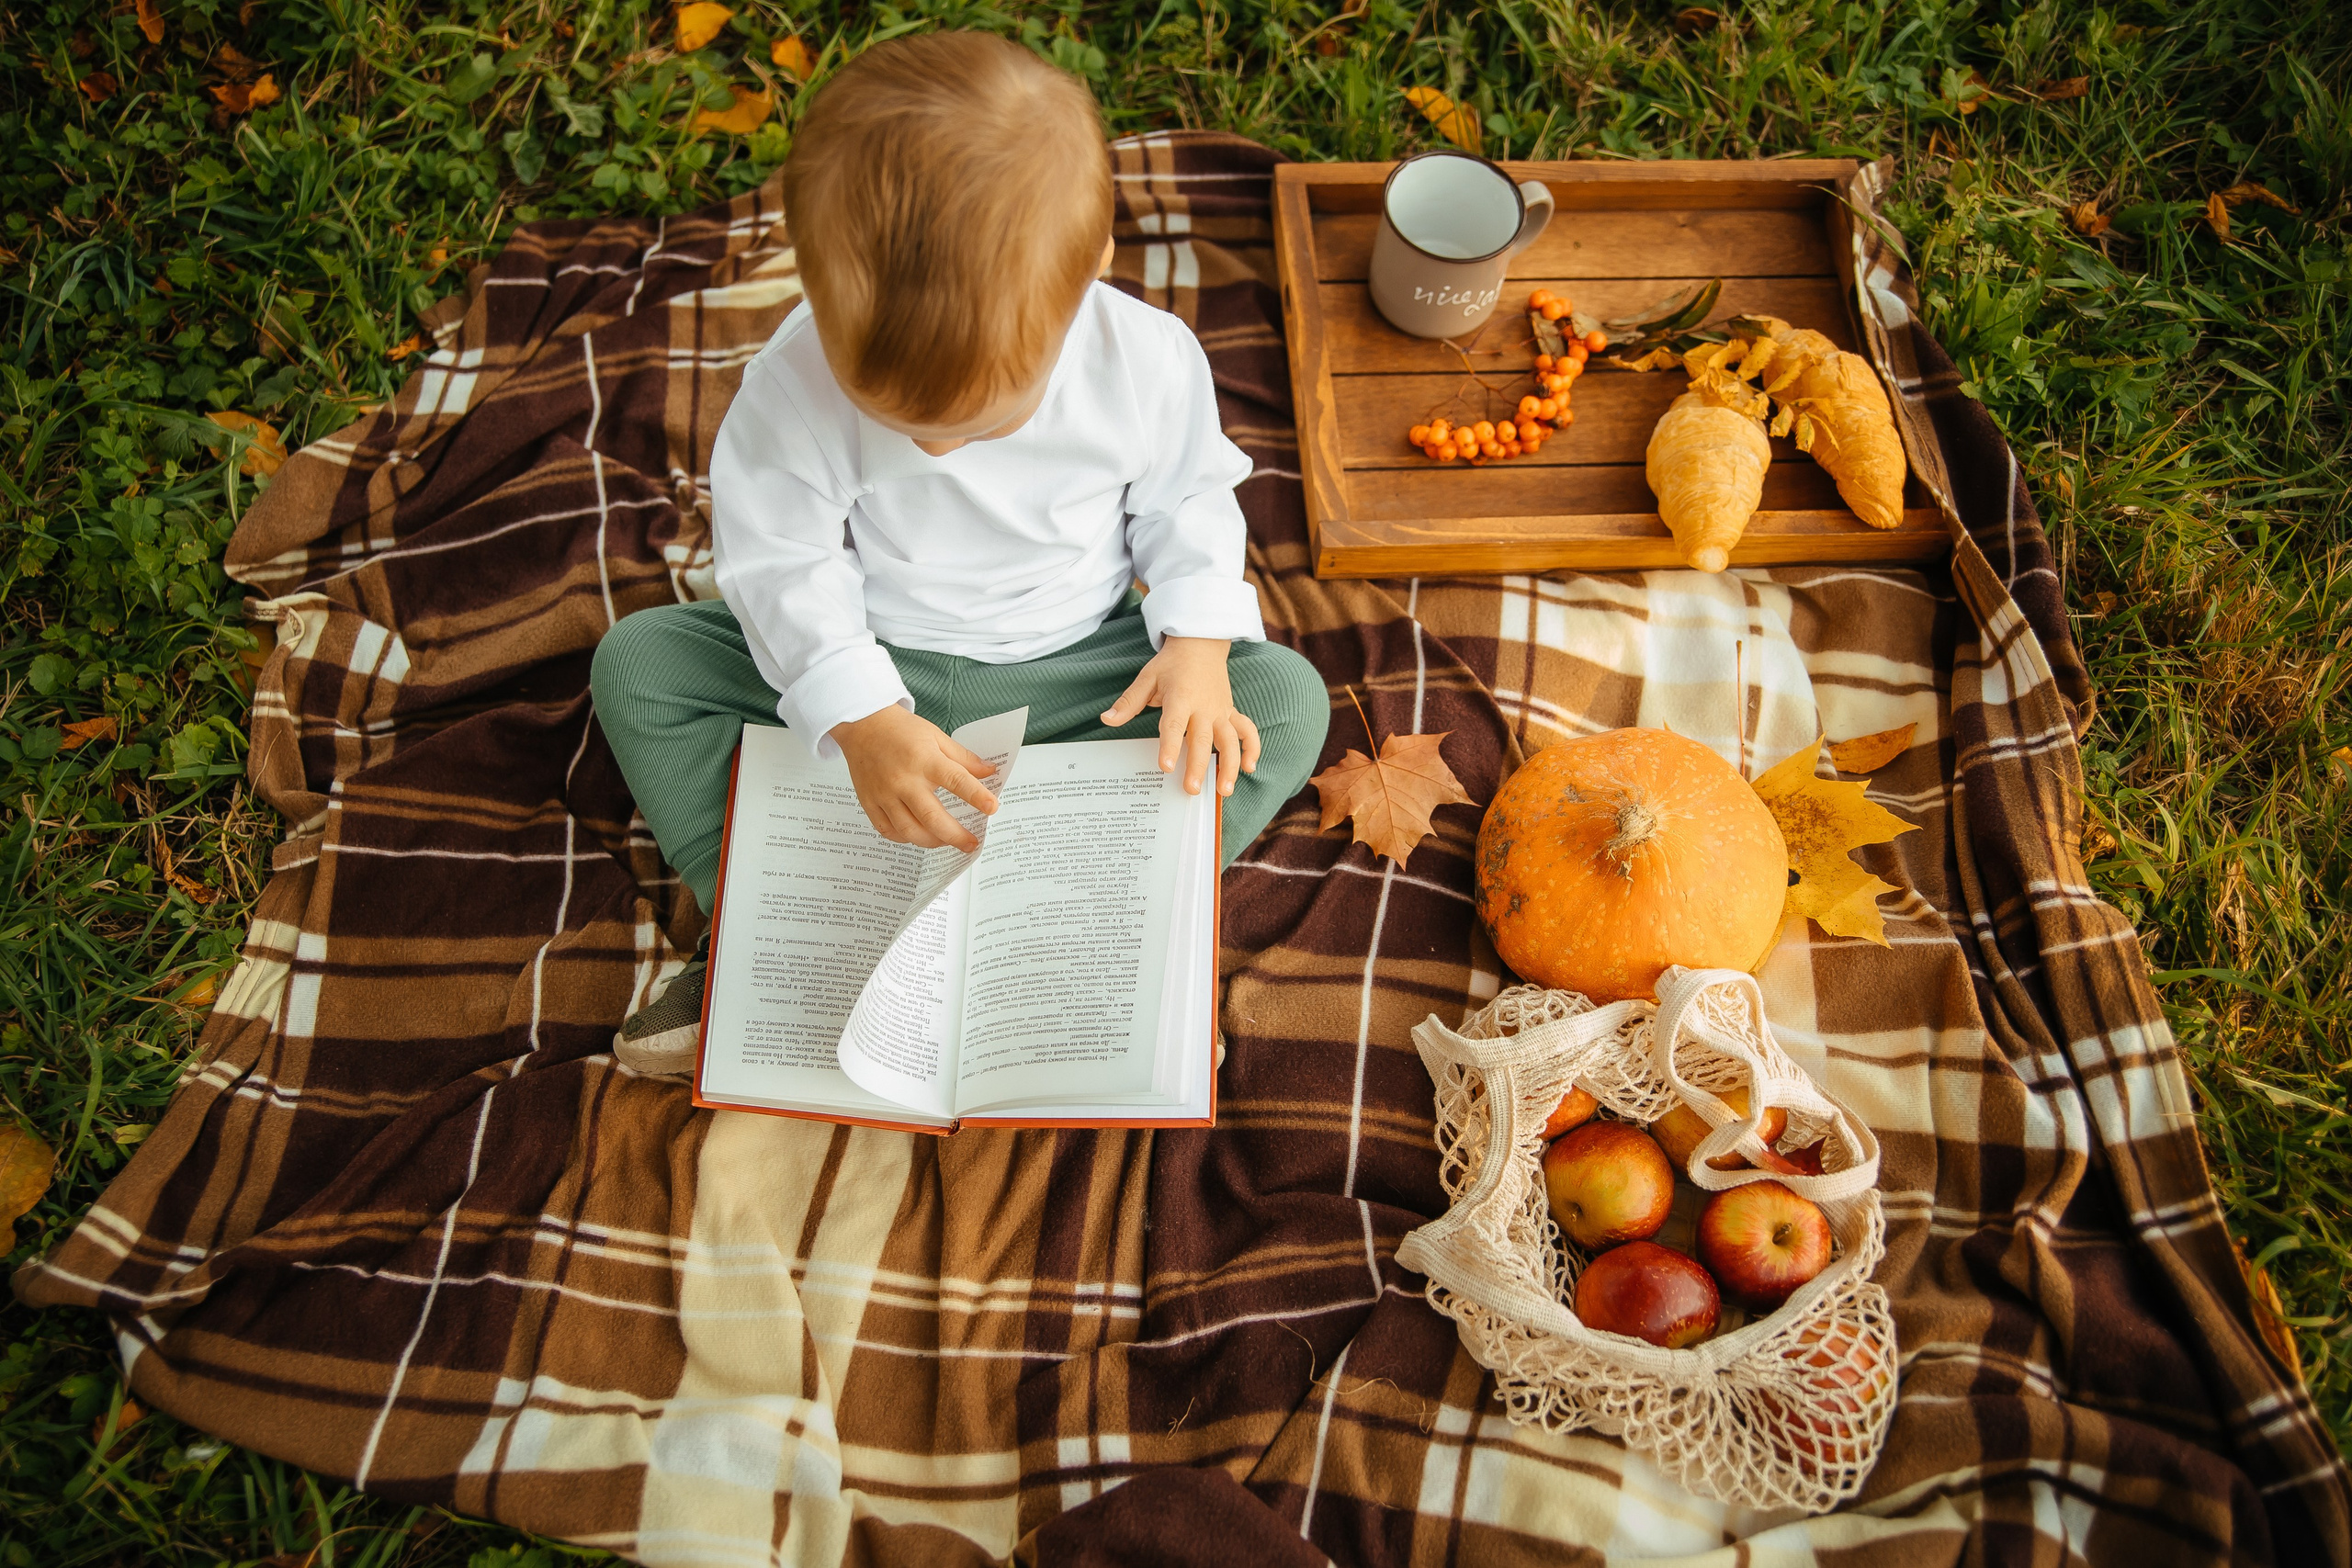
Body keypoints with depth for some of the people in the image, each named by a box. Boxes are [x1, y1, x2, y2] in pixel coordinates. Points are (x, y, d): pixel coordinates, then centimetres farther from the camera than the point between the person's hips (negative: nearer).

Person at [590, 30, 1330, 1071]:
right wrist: (862, 717, -29)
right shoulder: (800, 374, -24)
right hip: (869, 666, 1)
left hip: (1075, 672, 0)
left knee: (1287, 699, -19)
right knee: (637, 664, -14)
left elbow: (1189, 503, -4)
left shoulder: (1149, 362, -21)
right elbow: (778, 556, -17)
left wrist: (1197, 643, -20)